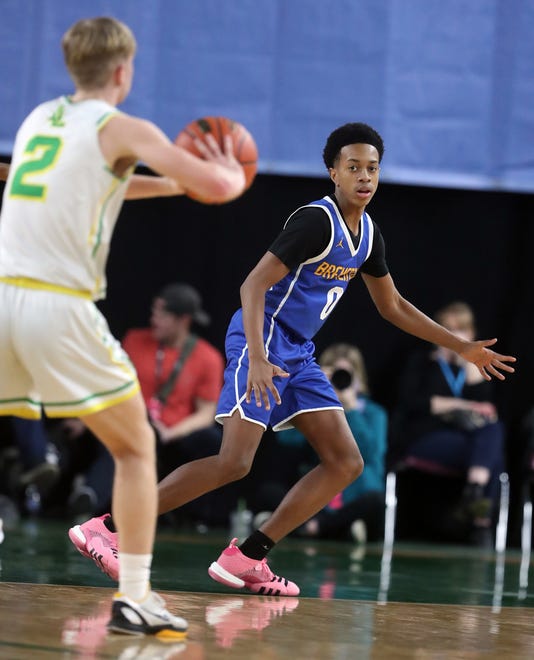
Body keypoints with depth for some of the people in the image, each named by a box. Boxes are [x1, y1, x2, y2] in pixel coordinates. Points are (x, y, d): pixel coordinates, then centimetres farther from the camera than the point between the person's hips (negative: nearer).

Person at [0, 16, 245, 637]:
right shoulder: (123, 130, 2)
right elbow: (216, 188, -5)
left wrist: (167, 185, 41)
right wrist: (233, 174, 19)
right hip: (60, 306, -5)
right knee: (136, 448, 10)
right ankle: (134, 598, 1)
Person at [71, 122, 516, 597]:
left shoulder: (368, 234, 12)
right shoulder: (317, 220, -15)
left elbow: (392, 306, 24)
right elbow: (254, 284, -21)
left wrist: (463, 348, 23)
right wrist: (258, 359, -34)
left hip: (298, 352, 9)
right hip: (263, 338, -9)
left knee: (346, 464, -1)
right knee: (234, 462, -20)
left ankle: (246, 558, -2)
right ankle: (108, 527, -16)